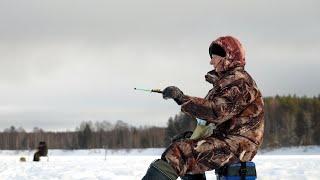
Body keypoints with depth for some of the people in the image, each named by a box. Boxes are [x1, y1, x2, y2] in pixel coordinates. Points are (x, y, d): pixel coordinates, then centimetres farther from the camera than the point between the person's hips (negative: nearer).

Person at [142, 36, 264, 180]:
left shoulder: (239, 83, -13)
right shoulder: (227, 80, 21)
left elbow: (216, 111, -26)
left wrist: (182, 99, -25)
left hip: (237, 145, -11)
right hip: (225, 137, 11)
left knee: (180, 152, -25)